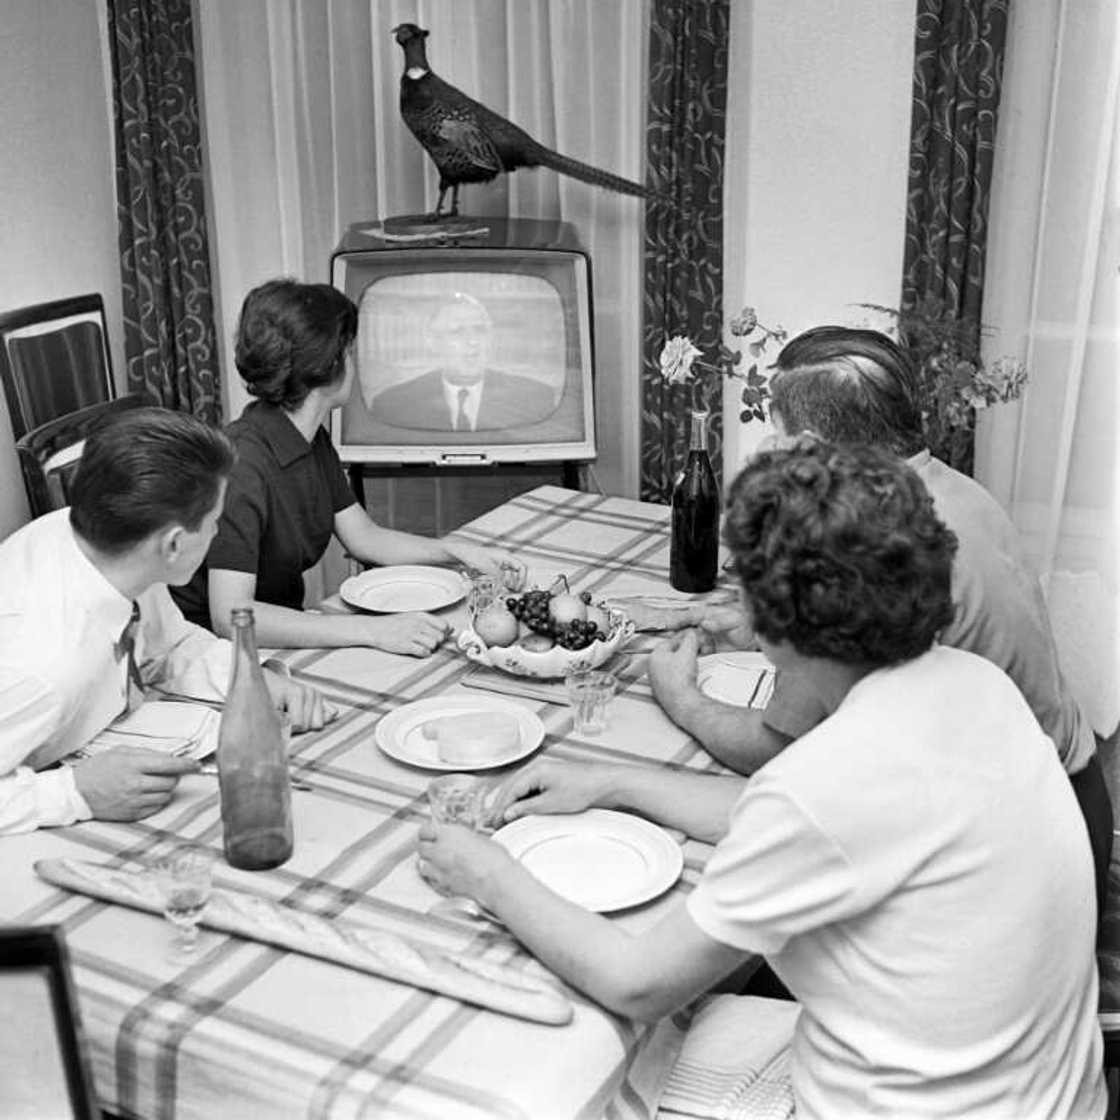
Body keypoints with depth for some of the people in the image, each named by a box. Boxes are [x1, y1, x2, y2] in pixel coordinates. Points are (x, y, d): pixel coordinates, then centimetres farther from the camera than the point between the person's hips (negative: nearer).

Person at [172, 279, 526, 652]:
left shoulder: (314, 442, 4)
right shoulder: (243, 462, -27)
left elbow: (363, 535, 15)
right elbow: (231, 617, -33)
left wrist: (460, 551, 0)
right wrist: (374, 630, -35)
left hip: (285, 627, 8)